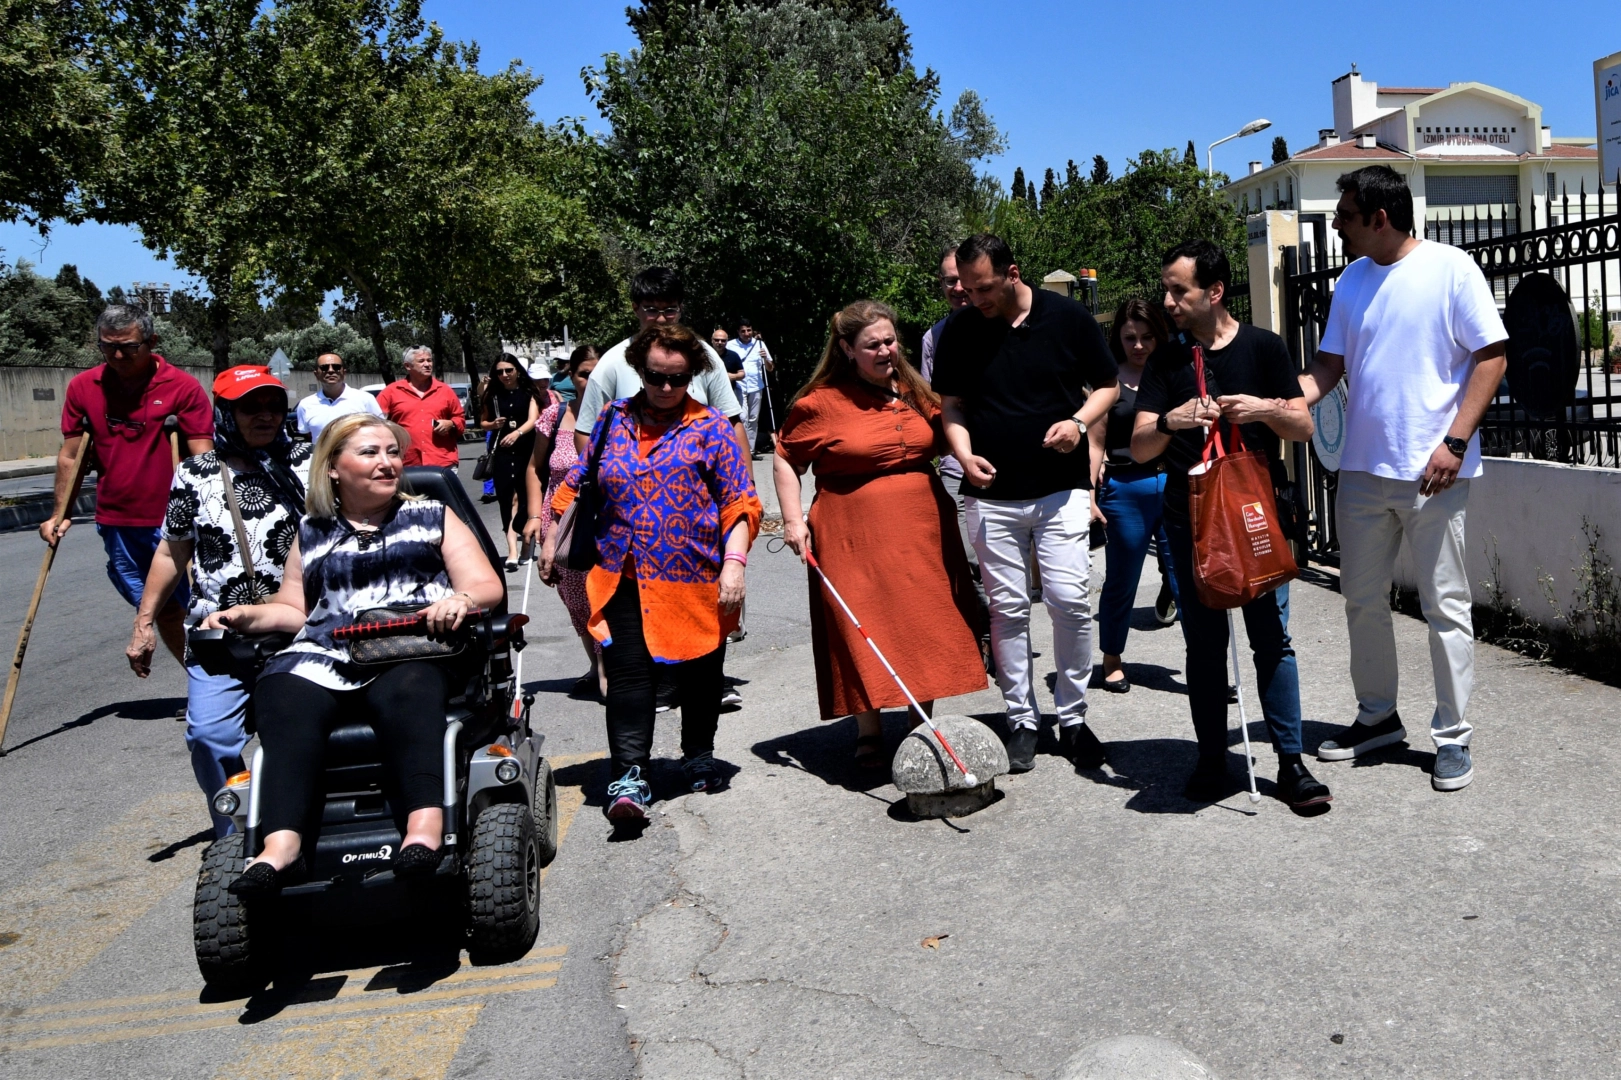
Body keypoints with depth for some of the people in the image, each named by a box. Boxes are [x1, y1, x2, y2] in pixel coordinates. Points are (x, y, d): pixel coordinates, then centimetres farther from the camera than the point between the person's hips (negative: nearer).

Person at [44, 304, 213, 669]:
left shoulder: (183, 387, -7)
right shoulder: (82, 387, 5)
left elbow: (202, 458, -9)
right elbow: (70, 455, 11)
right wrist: (62, 514, 9)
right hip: (116, 525, 4)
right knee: (162, 611, 12)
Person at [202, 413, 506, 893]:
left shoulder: (433, 517, 22)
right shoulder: (312, 533, 28)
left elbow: (489, 587, 11)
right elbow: (292, 610, 28)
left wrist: (461, 598, -12)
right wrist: (246, 615, 7)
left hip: (417, 651, -2)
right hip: (324, 656, 2)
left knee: (404, 692, -38)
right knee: (283, 698, -31)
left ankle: (424, 829, -54)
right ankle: (280, 845, -43)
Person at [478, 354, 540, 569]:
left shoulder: (529, 393, 2)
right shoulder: (492, 395, 8)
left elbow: (533, 420, -11)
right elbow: (482, 422, 16)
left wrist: (517, 433, -29)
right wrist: (493, 425, -6)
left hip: (526, 450, -1)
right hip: (502, 451, 1)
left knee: (525, 496, 4)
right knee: (505, 498, -7)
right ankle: (513, 549, -10)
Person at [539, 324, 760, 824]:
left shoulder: (710, 427, 2)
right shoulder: (613, 419, 10)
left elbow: (740, 503, -2)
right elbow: (577, 484, 21)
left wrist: (734, 562, -12)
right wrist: (552, 540, 19)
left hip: (696, 578, -1)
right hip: (624, 576, 1)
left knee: (699, 671, 11)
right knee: (628, 672, -7)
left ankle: (698, 756, 32)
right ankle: (629, 775, -5)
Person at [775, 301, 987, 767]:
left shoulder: (915, 391, 8)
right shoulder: (820, 402, -6)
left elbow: (941, 440, 23)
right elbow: (786, 459, 2)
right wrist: (793, 519, -6)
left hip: (923, 527, 5)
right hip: (854, 533, -4)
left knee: (926, 626, 9)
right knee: (863, 632, -1)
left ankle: (923, 725, 23)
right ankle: (868, 733, 14)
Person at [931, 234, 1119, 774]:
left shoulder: (1069, 318, -2)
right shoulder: (959, 330, 2)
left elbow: (1106, 386, 8)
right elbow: (951, 404, 10)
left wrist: (1078, 421, -12)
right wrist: (964, 454, -9)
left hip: (1062, 488, -1)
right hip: (991, 493, 2)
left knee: (1070, 600, -6)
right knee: (1007, 608, 5)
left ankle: (1073, 718, 11)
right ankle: (1021, 720, 17)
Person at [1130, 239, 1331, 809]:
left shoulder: (1264, 347, 3)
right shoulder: (1165, 360, 6)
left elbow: (1304, 429, 3)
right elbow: (1139, 449, -2)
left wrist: (1265, 410, -17)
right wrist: (1169, 422, -23)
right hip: (1189, 521, 1)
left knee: (1272, 638, -2)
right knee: (1204, 644, 5)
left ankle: (1290, 762, 7)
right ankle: (1212, 761, 15)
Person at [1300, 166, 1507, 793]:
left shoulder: (1451, 269, -6)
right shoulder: (1352, 282, 10)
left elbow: (1492, 357, -7)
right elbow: (1328, 367, 10)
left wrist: (1455, 441, -15)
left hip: (1434, 471, -6)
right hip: (1363, 468, 6)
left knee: (1445, 606, 1)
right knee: (1362, 599, 12)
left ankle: (1453, 737, 13)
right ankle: (1377, 716, 28)